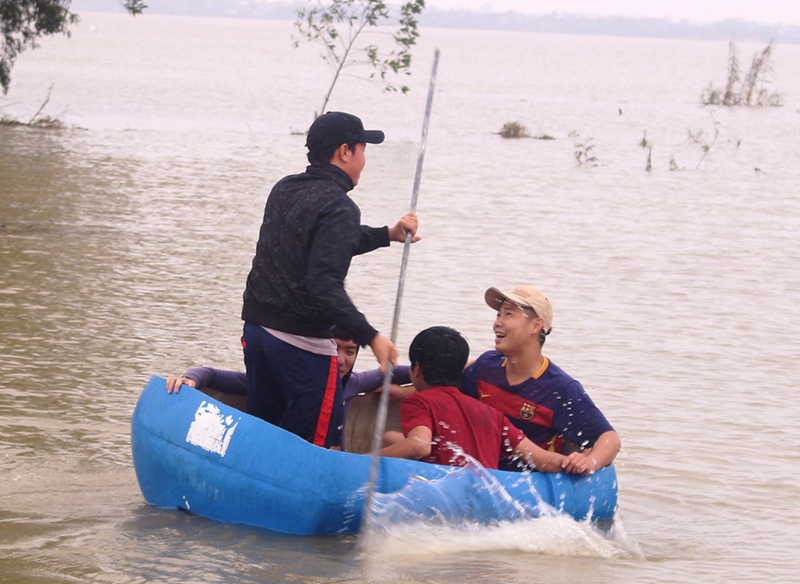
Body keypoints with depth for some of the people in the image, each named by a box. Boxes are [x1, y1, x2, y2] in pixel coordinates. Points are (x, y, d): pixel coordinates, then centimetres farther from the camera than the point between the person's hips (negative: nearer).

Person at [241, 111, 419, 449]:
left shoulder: (284, 190, 12)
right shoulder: (339, 207, -15)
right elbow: (324, 284, -26)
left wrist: (388, 235, 25)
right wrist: (370, 336, -24)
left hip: (256, 330, 9)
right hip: (303, 342, -9)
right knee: (318, 445, -2)